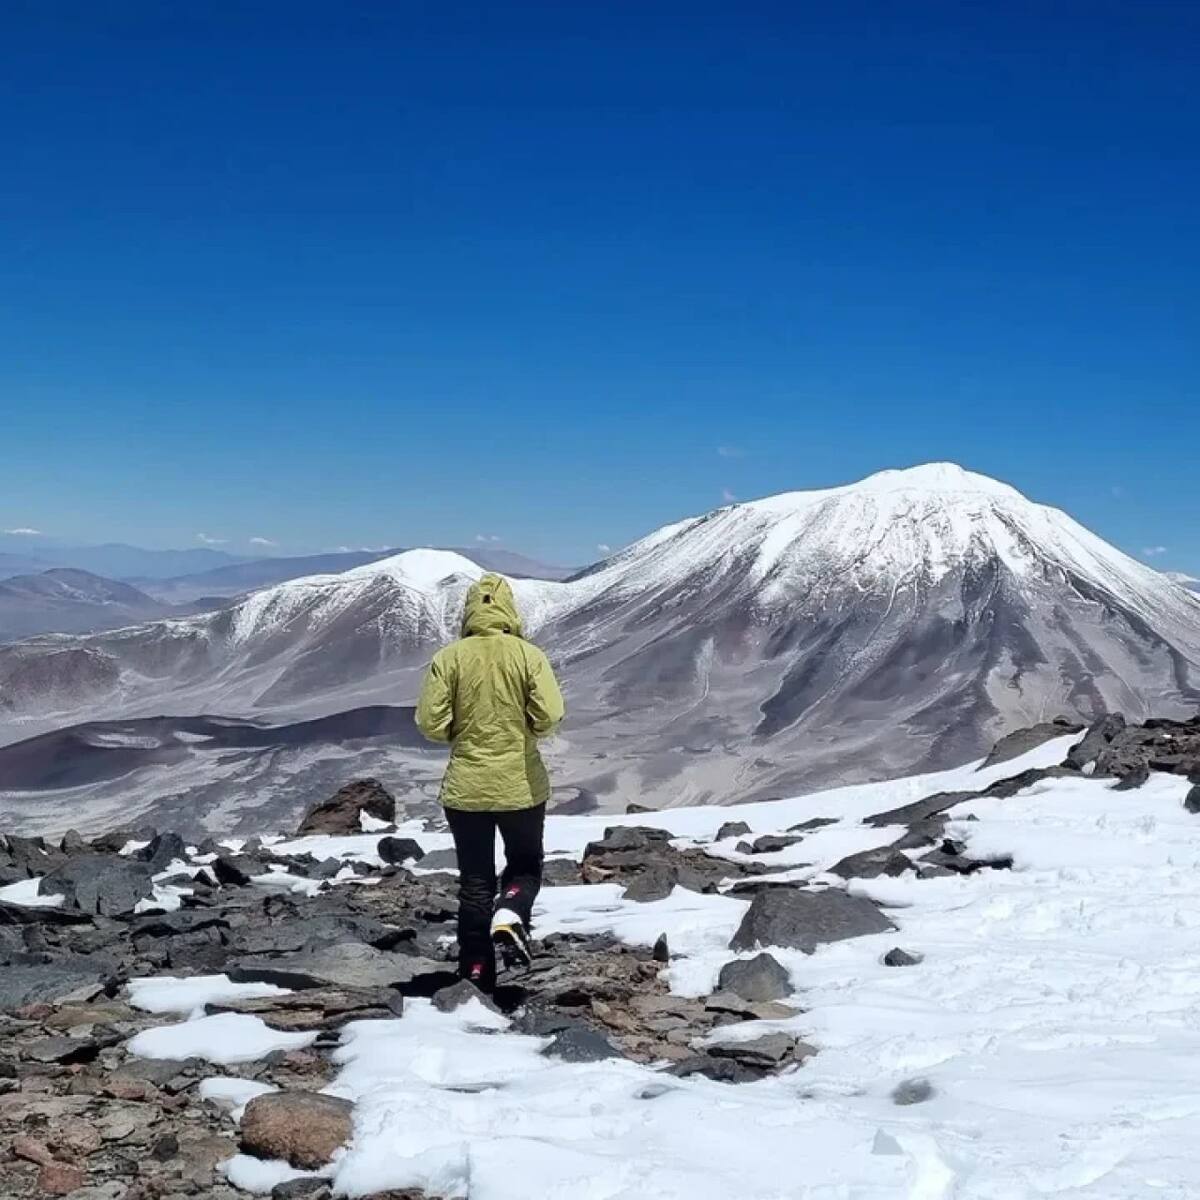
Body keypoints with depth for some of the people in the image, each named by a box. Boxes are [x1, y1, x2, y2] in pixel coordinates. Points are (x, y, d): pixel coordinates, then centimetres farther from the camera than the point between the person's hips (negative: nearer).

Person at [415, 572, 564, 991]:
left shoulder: (449, 658, -7)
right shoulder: (528, 655, -8)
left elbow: (431, 724, -9)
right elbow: (549, 715, -14)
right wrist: (521, 728, 6)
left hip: (466, 788, 1)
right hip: (521, 785, -1)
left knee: (475, 881, 12)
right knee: (525, 865, 20)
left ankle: (476, 977, 14)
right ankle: (510, 915, -11)